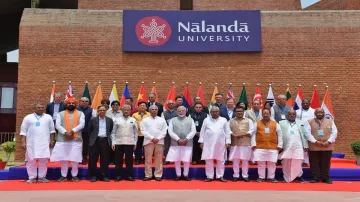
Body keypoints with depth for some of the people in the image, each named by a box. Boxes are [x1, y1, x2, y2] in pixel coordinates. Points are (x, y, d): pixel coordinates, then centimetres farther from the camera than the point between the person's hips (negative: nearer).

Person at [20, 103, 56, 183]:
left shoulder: (48, 117, 10)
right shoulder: (28, 117, 6)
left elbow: (52, 130, 12)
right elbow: (23, 131, 4)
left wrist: (52, 140, 6)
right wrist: (23, 142, -2)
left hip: (45, 143, 1)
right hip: (31, 143, -1)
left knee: (44, 160, 1)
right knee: (31, 160, 1)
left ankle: (42, 177, 9)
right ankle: (32, 177, 9)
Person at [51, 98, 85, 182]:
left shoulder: (80, 113, 8)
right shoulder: (61, 114, 10)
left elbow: (82, 124, -4)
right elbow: (57, 125, 0)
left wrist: (72, 131, -16)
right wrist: (65, 132, -15)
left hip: (76, 139, -1)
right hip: (63, 139, 1)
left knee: (75, 159, 1)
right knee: (63, 158, 4)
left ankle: (74, 175, 14)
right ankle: (63, 175, 15)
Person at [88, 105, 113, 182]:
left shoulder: (109, 120, 9)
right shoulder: (93, 120, 4)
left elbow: (111, 131, 14)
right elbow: (89, 131, 9)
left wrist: (109, 138, 7)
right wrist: (92, 138, 8)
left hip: (105, 141, 1)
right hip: (95, 141, -1)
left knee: (105, 160, 3)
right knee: (93, 159, 1)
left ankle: (104, 176, 12)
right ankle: (93, 176, 12)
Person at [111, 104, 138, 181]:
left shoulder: (133, 120, 6)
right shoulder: (117, 120, 4)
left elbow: (135, 132, 7)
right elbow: (113, 132, 4)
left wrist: (135, 143, 3)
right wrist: (113, 142, -2)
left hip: (130, 143, 0)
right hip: (119, 143, 0)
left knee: (129, 160, 4)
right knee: (118, 160, 4)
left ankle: (129, 175, 13)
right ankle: (118, 175, 14)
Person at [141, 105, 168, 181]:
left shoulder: (162, 120, 10)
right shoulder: (145, 120, 7)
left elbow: (164, 131, 4)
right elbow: (143, 131, -1)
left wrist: (158, 138, -9)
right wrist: (152, 138, -11)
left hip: (159, 141, 1)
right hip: (148, 141, -1)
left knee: (159, 159, 2)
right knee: (148, 159, 0)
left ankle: (158, 175, 8)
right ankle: (148, 175, 7)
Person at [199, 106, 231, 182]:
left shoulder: (223, 120, 6)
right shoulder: (206, 120, 6)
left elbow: (227, 132, 6)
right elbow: (202, 131, 6)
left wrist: (227, 142, 0)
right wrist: (201, 142, 1)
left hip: (220, 143, 0)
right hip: (208, 143, 0)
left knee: (220, 160, 5)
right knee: (208, 160, 1)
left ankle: (220, 176, 15)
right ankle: (209, 176, 10)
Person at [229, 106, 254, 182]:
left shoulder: (248, 120, 8)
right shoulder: (231, 121, 11)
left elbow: (251, 130, 0)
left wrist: (243, 134, -12)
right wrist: (234, 135, -14)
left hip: (246, 143, -1)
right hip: (235, 144, 1)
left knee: (245, 160, 2)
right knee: (235, 160, 2)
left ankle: (245, 176, 10)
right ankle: (236, 175, 11)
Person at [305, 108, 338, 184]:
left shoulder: (330, 122, 9)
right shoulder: (310, 122, 4)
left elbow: (334, 132, 2)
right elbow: (308, 133, -5)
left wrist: (329, 141, -11)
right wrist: (315, 141, -16)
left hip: (327, 146, 1)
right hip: (314, 146, -1)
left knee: (326, 163, 7)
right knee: (314, 163, 3)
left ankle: (325, 178, 16)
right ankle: (315, 178, 11)